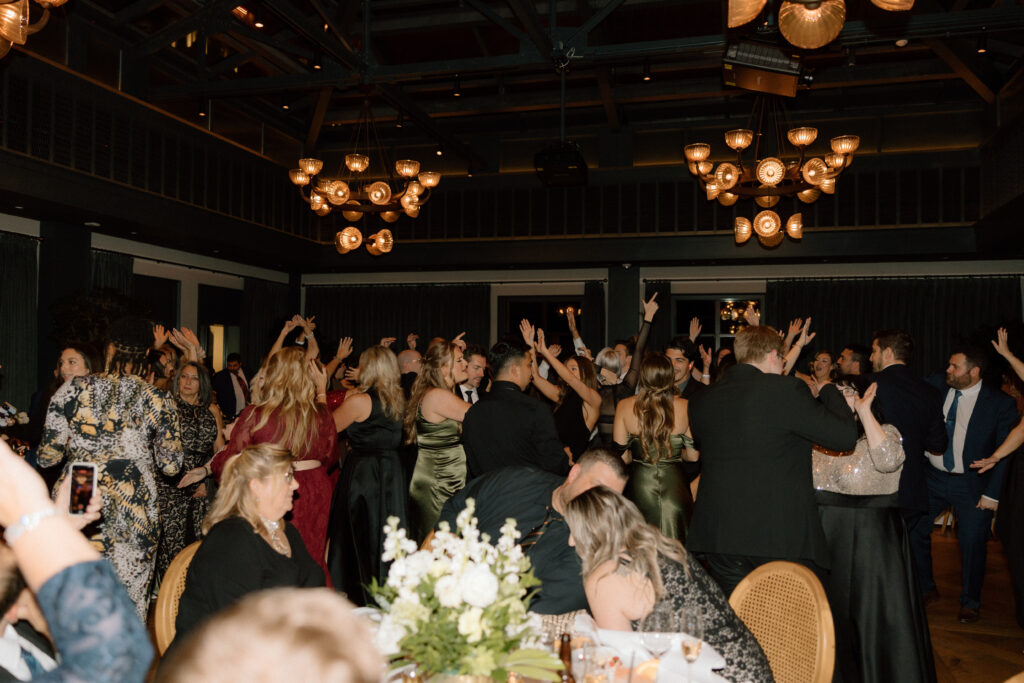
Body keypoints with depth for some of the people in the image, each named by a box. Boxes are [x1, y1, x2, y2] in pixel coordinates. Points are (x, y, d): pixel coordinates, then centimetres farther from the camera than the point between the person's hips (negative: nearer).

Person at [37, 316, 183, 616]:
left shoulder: (73, 389, -2)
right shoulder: (158, 401, -1)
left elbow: (48, 456, -1)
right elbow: (171, 466, 1)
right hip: (135, 511, 0)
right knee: (128, 602, 8)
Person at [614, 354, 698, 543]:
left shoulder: (625, 406, -5)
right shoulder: (685, 407, -6)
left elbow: (621, 456, 0)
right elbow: (693, 456, 1)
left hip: (639, 484, 0)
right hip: (675, 485, 0)